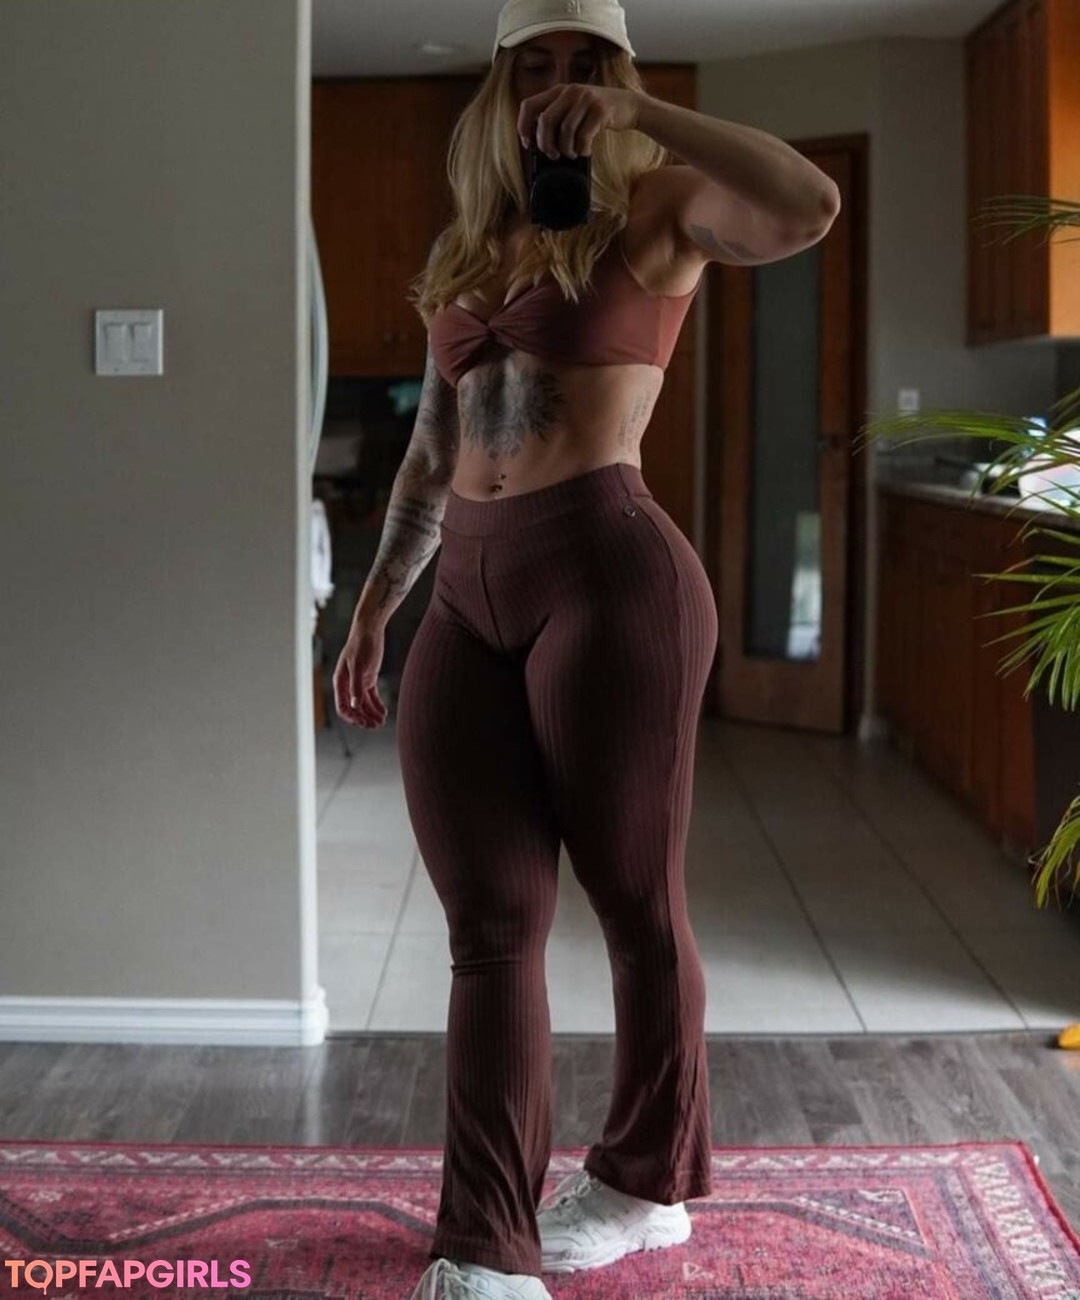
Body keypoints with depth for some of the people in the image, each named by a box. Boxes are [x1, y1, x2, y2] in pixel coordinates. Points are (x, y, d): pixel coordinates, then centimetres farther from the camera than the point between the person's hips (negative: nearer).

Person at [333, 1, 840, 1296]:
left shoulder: (657, 209, 2)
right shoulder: (461, 253, 20)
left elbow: (807, 207, -20)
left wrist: (638, 110, -17)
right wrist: (373, 606, 21)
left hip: (611, 572, -6)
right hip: (469, 594, 6)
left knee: (634, 901, 6)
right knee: (489, 920, 0)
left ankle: (649, 1182, 26)